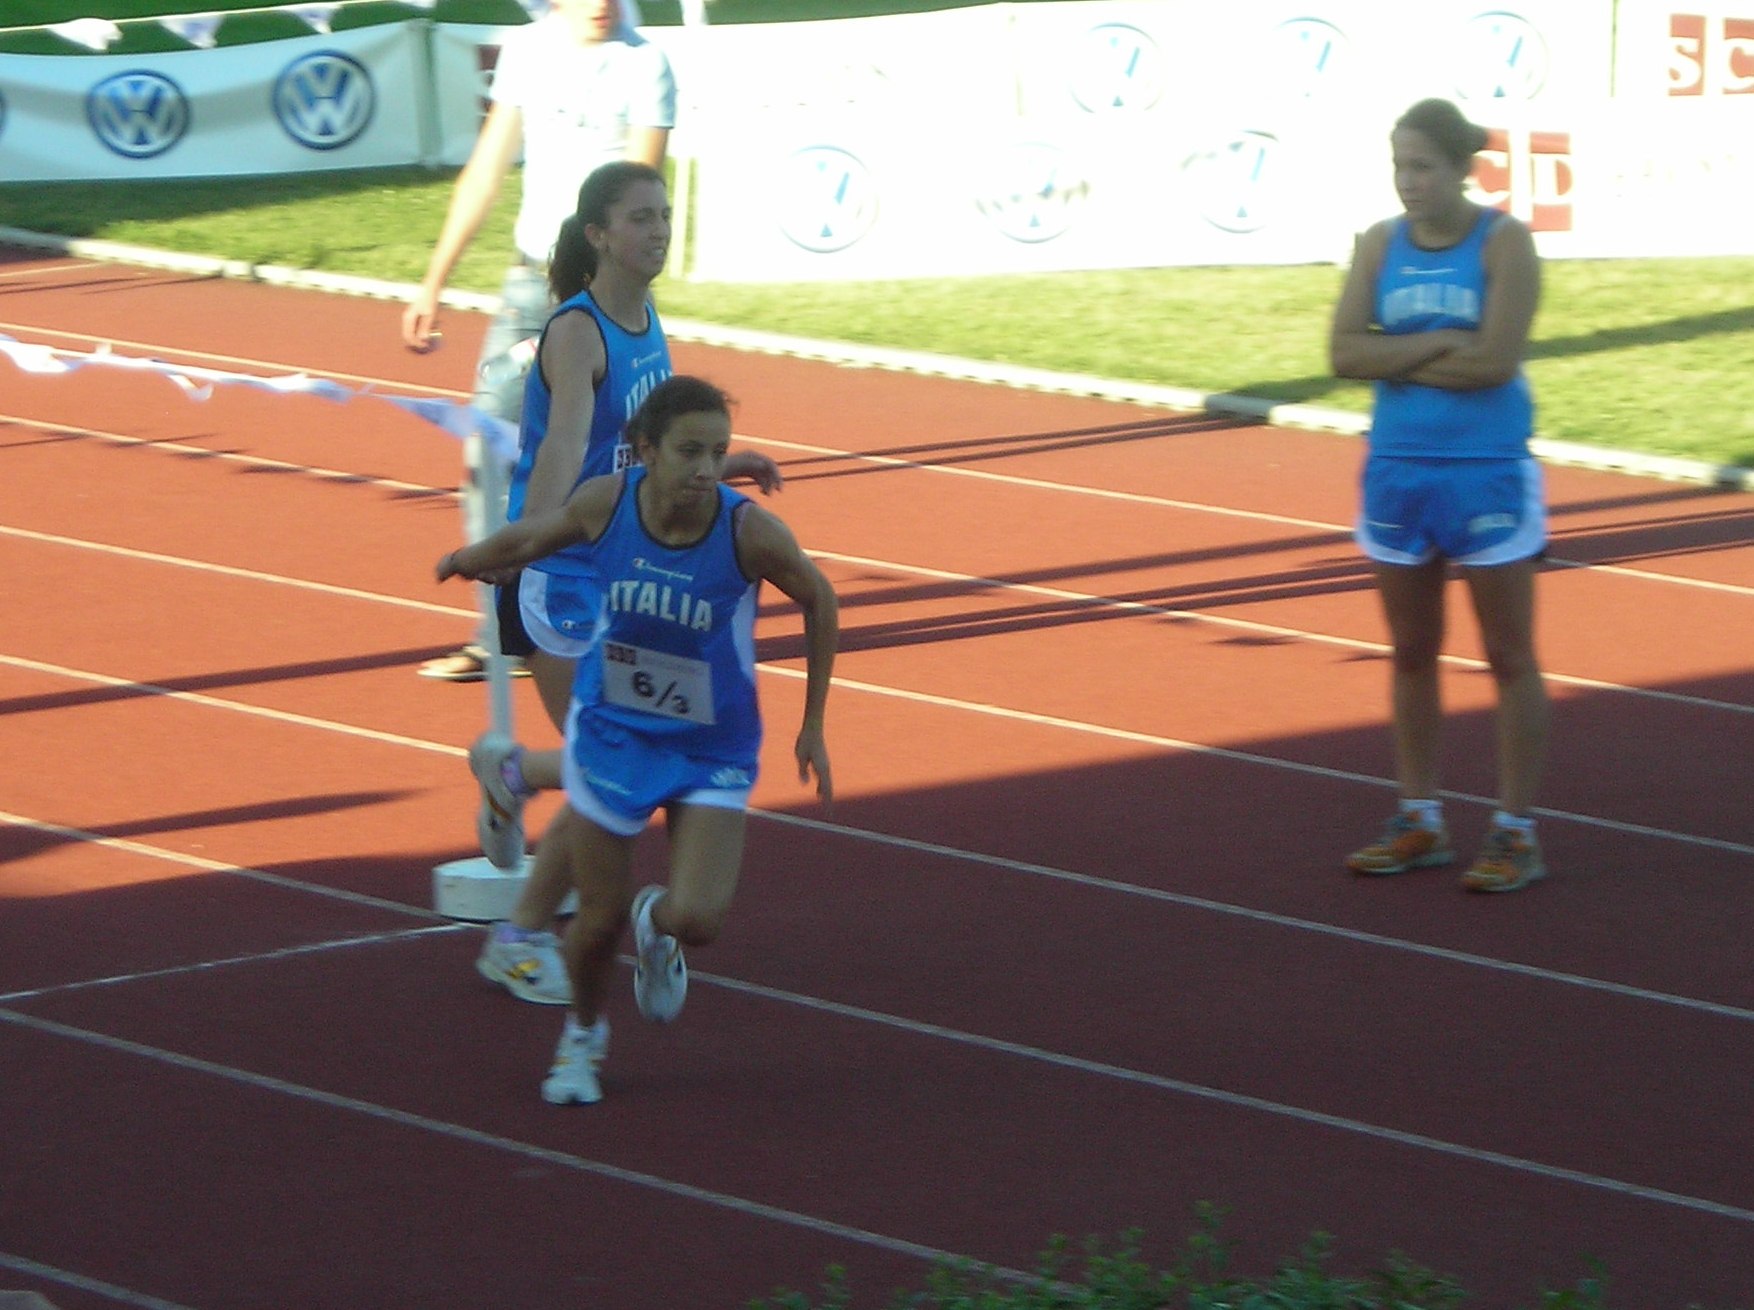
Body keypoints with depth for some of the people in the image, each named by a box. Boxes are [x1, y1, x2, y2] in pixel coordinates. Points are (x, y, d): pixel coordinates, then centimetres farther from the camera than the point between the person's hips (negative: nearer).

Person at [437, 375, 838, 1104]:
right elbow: (537, 536, 5)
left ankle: (657, 924, 22)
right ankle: (582, 1038, 37)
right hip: (611, 734, 1)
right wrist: (473, 559, 20)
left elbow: (819, 603, -4)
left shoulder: (751, 532, -23)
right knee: (599, 919, 5)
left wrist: (812, 726, 2)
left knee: (697, 920, -17)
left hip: (712, 751, -1)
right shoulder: (605, 504, -19)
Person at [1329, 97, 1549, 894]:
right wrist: (1441, 345, -16)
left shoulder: (1502, 243, -9)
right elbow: (1346, 352, -6)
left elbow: (1494, 359, -19)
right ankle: (1419, 822, 22)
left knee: (1509, 657, 2)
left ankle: (1516, 832, 8)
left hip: (1487, 474, -5)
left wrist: (1397, 358, -11)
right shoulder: (1381, 245, 4)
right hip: (1398, 470, 5)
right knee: (1411, 654, 12)